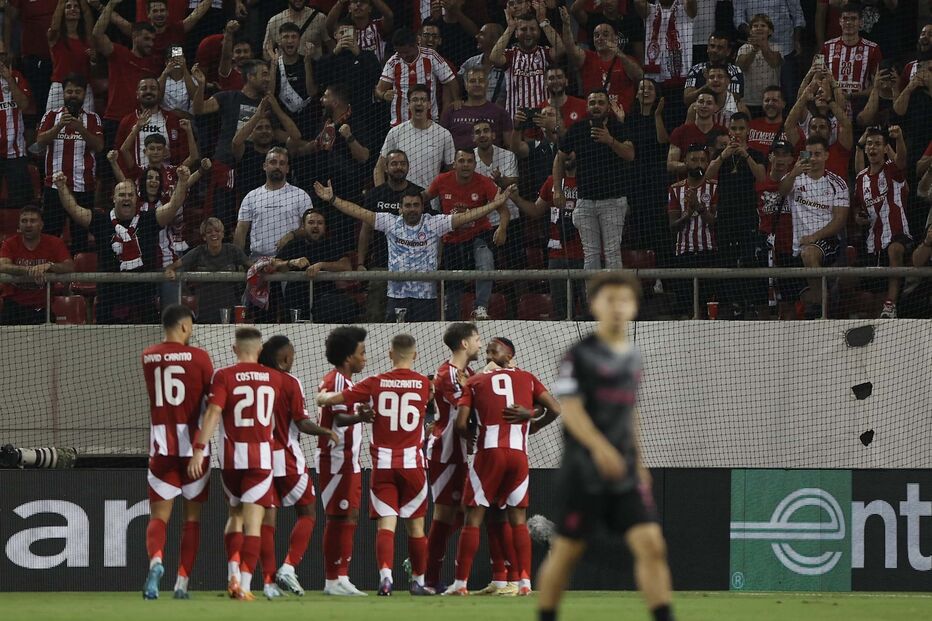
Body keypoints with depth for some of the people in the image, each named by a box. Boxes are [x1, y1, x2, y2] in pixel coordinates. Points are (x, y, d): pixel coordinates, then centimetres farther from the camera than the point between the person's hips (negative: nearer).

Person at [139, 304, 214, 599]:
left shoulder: (147, 357, 5)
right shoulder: (198, 357, -5)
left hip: (161, 446, 1)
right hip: (194, 444, -1)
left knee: (158, 516, 2)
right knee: (192, 517, 11)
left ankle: (156, 559, -28)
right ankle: (182, 582, 7)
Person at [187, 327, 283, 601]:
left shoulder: (224, 376, -3)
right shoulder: (274, 378, 5)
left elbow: (213, 413, -14)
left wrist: (199, 449, -18)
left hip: (231, 455, 0)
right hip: (262, 455, 0)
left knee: (235, 514, 17)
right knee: (253, 522, 0)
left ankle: (234, 573, 1)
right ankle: (245, 584, -8)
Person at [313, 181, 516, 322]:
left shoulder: (434, 224, 2)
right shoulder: (391, 223, 6)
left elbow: (465, 217, -4)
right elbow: (361, 214, 5)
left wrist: (496, 204, -12)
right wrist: (332, 200, 1)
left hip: (426, 297, -1)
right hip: (397, 296, 1)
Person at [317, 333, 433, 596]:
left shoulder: (376, 383, -1)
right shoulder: (423, 384, 0)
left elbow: (333, 398, 0)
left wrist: (323, 396, 24)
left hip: (382, 463, 0)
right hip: (412, 463, 0)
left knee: (386, 523, -6)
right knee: (415, 525, 11)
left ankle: (385, 573, -27)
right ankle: (418, 581, 20)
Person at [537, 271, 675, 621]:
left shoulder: (634, 356, 13)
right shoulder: (581, 353, -7)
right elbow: (569, 407, -15)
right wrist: (599, 447, -28)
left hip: (626, 474, 5)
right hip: (584, 471, -5)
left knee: (651, 546, -8)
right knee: (567, 552, 2)